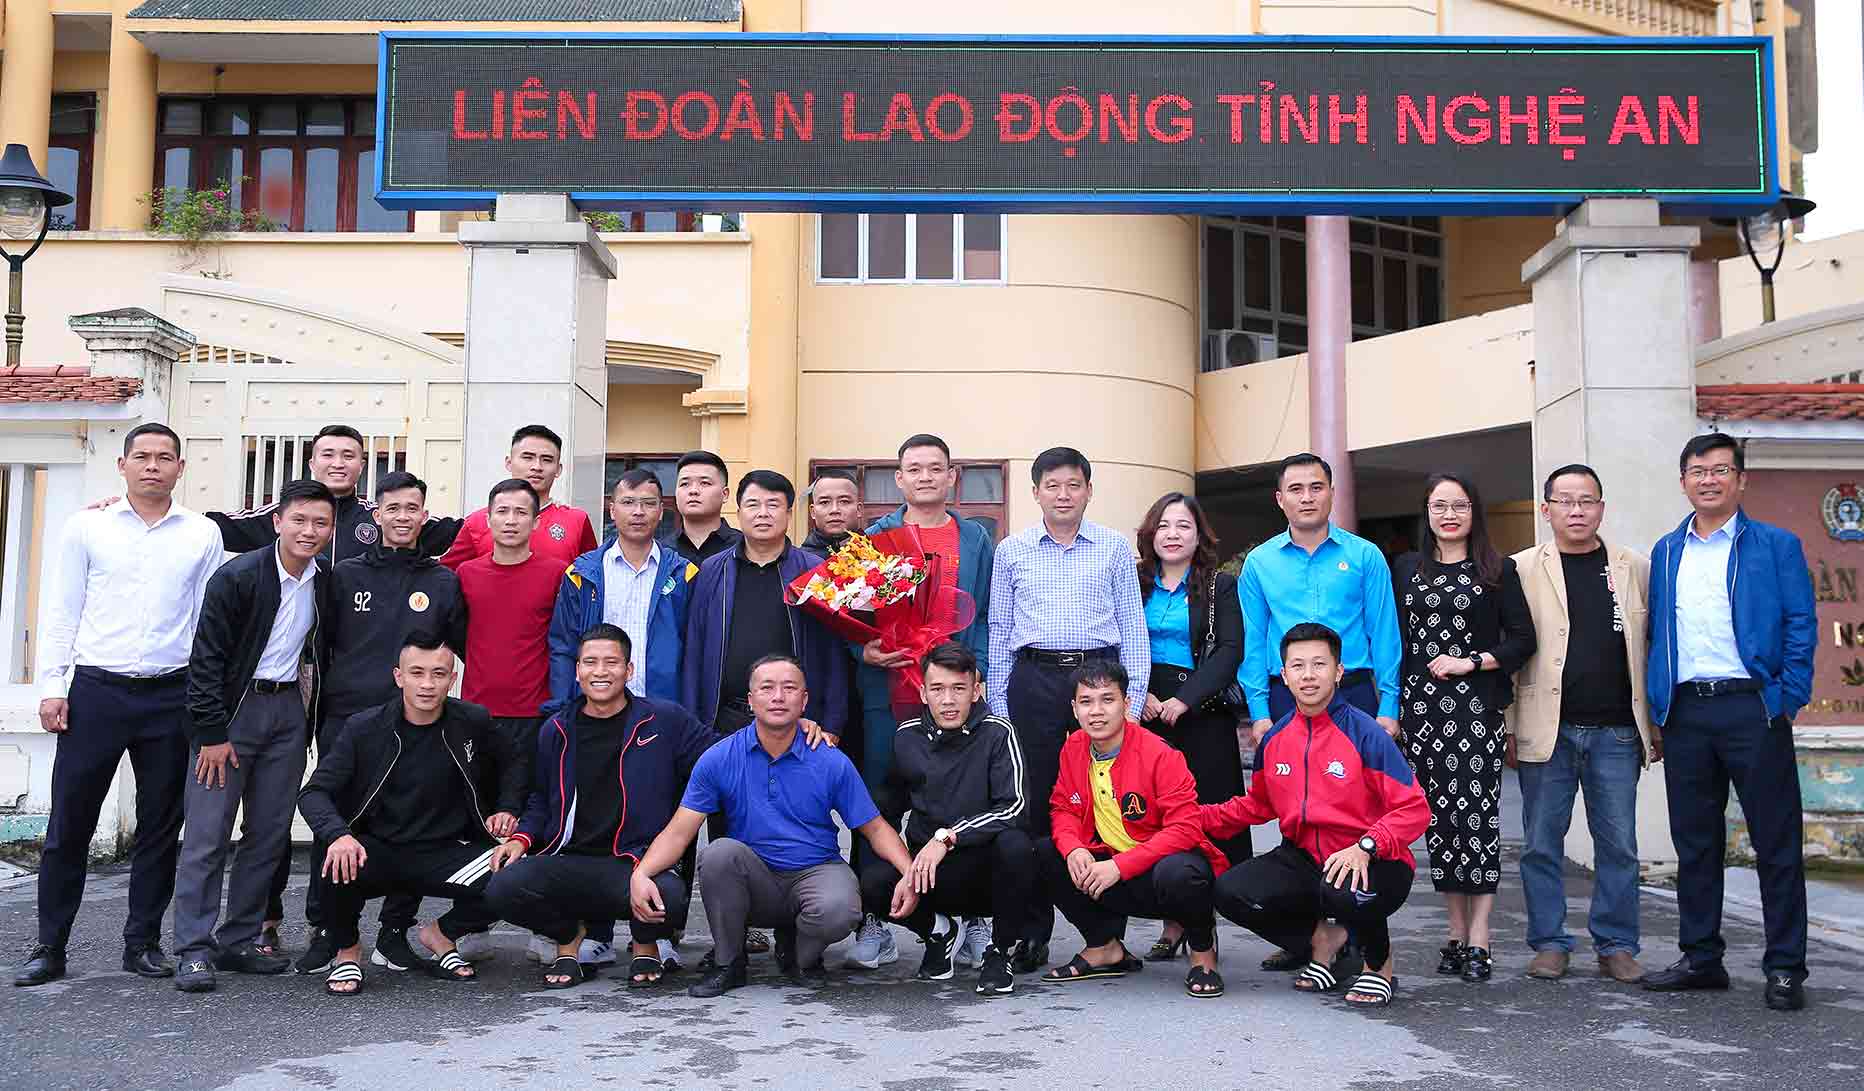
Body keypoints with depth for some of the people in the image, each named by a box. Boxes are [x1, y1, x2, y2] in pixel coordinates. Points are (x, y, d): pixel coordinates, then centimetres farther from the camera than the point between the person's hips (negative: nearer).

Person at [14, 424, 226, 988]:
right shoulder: (86, 527, 5)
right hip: (96, 689, -1)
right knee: (69, 824, 3)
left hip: (171, 695, 1)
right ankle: (49, 947, 15)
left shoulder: (203, 534, 6)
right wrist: (52, 686, -2)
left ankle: (143, 942, 19)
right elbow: (61, 612, 5)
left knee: (160, 825, 7)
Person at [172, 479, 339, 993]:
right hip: (234, 709, -5)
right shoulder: (238, 576, -13)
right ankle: (194, 949, 3)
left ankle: (238, 942, 18)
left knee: (270, 835, 7)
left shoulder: (327, 580, 2)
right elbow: (206, 657, -13)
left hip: (290, 710, 5)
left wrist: (313, 718, 7)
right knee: (208, 833, -4)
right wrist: (212, 733, -15)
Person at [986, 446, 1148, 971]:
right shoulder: (1011, 552, 11)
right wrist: (997, 704, 8)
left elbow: (1133, 626, 8)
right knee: (1034, 804, 2)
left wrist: (1133, 694, 1)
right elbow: (1000, 631, 12)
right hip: (1034, 681, 1)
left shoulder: (1115, 548, 8)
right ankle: (1031, 930, 10)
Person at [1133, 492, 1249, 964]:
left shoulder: (1220, 586, 6)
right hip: (1144, 713, 2)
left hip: (1202, 715, -2)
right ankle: (1172, 922, 5)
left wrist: (1184, 700, -14)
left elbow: (1230, 651, -4)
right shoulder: (1134, 585, 13)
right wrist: (1139, 695, -8)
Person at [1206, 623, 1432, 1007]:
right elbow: (1258, 805, 20)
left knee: (1344, 893, -39)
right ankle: (1321, 938, 10)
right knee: (1231, 892, -17)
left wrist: (1365, 848, -28)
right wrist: (1198, 817, 7)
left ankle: (1380, 963, -2)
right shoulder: (1275, 738, 4)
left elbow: (1414, 809, -15)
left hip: (1371, 863, -5)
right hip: (1303, 857, 5)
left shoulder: (1364, 733, -13)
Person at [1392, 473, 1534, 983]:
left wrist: (1470, 662, -10)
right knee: (1438, 815, 4)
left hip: (1476, 707, -3)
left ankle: (1479, 939, -1)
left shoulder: (1498, 570, 6)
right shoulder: (1405, 569, 13)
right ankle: (1456, 932, 13)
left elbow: (1523, 639, 1)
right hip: (1422, 707, 3)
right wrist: (1393, 705, 6)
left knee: (1477, 812, -7)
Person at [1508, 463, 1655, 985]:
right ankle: (1549, 943, 15)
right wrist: (1509, 729, -3)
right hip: (1546, 729, -1)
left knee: (1618, 844, 6)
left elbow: (1653, 649, 9)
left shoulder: (1636, 569, 9)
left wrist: (1657, 724, 4)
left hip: (1617, 731, 1)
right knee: (1541, 842, 4)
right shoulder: (1522, 569, 3)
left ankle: (1617, 945, 18)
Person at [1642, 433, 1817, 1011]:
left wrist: (1787, 702, -10)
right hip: (1685, 712, 4)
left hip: (1752, 708, -4)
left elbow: (1800, 628, -2)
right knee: (1694, 842, 10)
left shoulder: (1776, 546, 2)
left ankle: (1785, 968, 11)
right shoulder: (1666, 552, 14)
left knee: (1777, 843, 1)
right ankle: (1701, 958, 21)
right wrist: (1657, 707, 8)